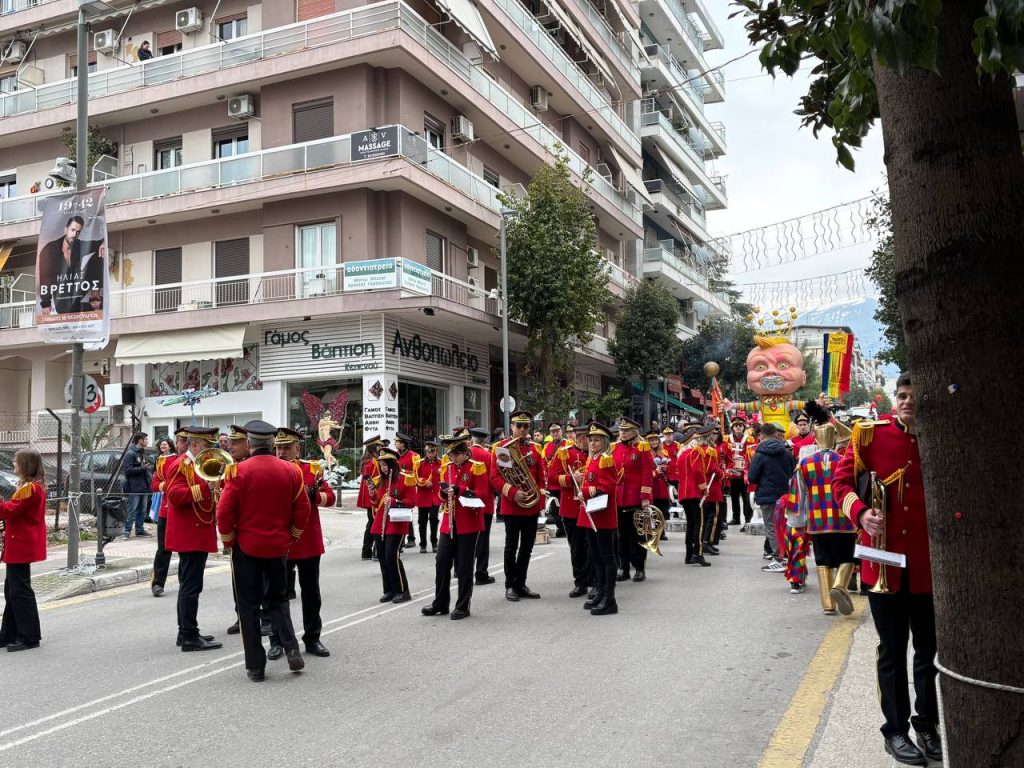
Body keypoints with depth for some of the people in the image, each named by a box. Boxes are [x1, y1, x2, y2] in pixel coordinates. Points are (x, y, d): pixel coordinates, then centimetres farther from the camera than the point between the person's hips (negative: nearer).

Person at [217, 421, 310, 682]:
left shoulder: (238, 471, -12)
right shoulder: (291, 470, -3)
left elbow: (224, 511, -11)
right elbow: (302, 509, 1)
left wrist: (228, 541, 4)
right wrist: (291, 538, 14)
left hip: (247, 547, -3)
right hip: (278, 547, 3)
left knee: (249, 606, 8)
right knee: (277, 599, 20)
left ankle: (256, 667, 10)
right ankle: (292, 650, 3)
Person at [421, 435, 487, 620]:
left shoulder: (476, 468, -6)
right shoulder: (446, 467, 11)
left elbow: (483, 494, -12)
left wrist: (459, 490, -23)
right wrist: (444, 492, -7)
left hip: (468, 523, -5)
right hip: (449, 522, 5)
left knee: (464, 566, 0)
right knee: (442, 562, 6)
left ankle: (463, 607, 10)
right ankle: (440, 603, 18)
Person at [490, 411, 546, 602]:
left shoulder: (535, 449, 9)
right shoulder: (501, 447, -4)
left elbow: (541, 477, 12)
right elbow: (495, 477, -9)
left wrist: (540, 500, 1)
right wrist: (513, 493, -20)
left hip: (532, 506, 5)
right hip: (511, 506, -5)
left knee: (527, 547, 11)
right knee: (512, 547, 2)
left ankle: (521, 584, 21)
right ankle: (510, 586, 13)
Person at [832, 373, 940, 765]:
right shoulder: (870, 434, -3)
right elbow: (842, 480, -1)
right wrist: (860, 512, -19)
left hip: (928, 562, 2)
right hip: (884, 559, -2)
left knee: (929, 648, 13)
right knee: (892, 649, 9)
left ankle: (927, 725, 31)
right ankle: (896, 729, 22)